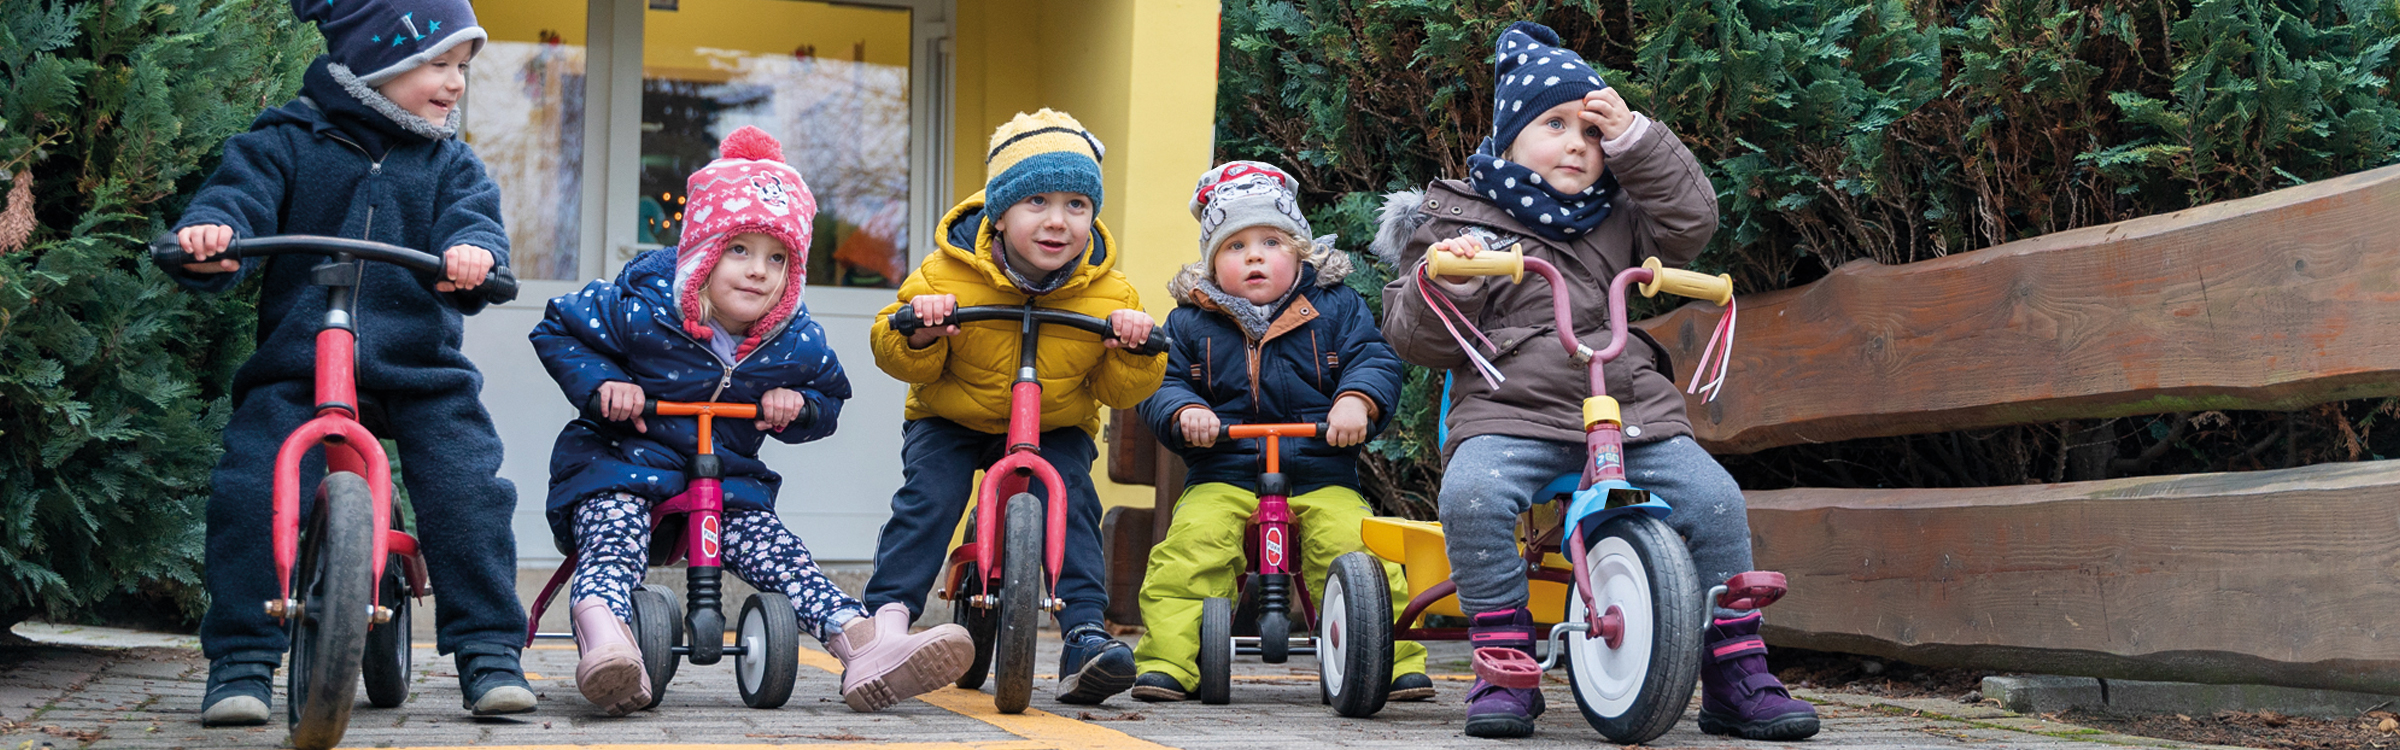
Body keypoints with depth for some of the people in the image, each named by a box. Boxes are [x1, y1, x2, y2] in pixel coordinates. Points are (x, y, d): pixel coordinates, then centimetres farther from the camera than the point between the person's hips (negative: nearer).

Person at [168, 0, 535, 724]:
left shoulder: (450, 163, 11)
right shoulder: (286, 143, 4)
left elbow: (474, 219, -4)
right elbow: (241, 195, -8)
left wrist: (472, 251, -29)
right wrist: (209, 232, -32)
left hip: (424, 372, 2)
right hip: (297, 368, -2)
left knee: (469, 493, -13)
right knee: (250, 493, -17)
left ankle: (489, 652, 1)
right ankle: (240, 661, -5)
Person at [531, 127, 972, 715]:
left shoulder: (799, 344, -5)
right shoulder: (641, 308, -15)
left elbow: (831, 398, 15)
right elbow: (558, 330, -2)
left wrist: (797, 405, -9)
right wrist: (600, 383, -19)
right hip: (621, 464, -3)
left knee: (773, 551, -17)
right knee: (615, 539, -32)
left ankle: (864, 647, -33)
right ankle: (604, 640, -59)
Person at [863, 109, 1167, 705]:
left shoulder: (1108, 293, -13)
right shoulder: (949, 273, -17)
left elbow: (1122, 391, -6)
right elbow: (901, 361, -9)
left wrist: (1135, 350, -27)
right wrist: (918, 334, -32)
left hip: (1057, 427, 1)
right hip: (952, 418, 0)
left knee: (1071, 498, -21)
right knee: (928, 494, -20)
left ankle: (1085, 630, -18)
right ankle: (887, 612, -12)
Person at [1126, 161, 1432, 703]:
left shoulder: (1337, 309, 9)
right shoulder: (1190, 323, 11)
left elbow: (1375, 362, 2)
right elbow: (1163, 386, 8)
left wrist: (1357, 401, -20)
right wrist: (1185, 412, -15)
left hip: (1322, 478, 0)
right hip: (1222, 478, 1)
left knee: (1357, 550, -23)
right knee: (1189, 547, -25)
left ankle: (1393, 661, -10)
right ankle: (1166, 663, -19)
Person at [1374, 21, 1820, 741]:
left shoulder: (1618, 216, 22)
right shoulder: (1454, 215, 11)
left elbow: (1690, 221, 7)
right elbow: (1419, 338, 6)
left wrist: (1633, 138, 2)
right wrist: (1440, 282, -16)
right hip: (1510, 408, -3)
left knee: (1713, 498, -18)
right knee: (1473, 492, -35)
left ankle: (1736, 678, -5)